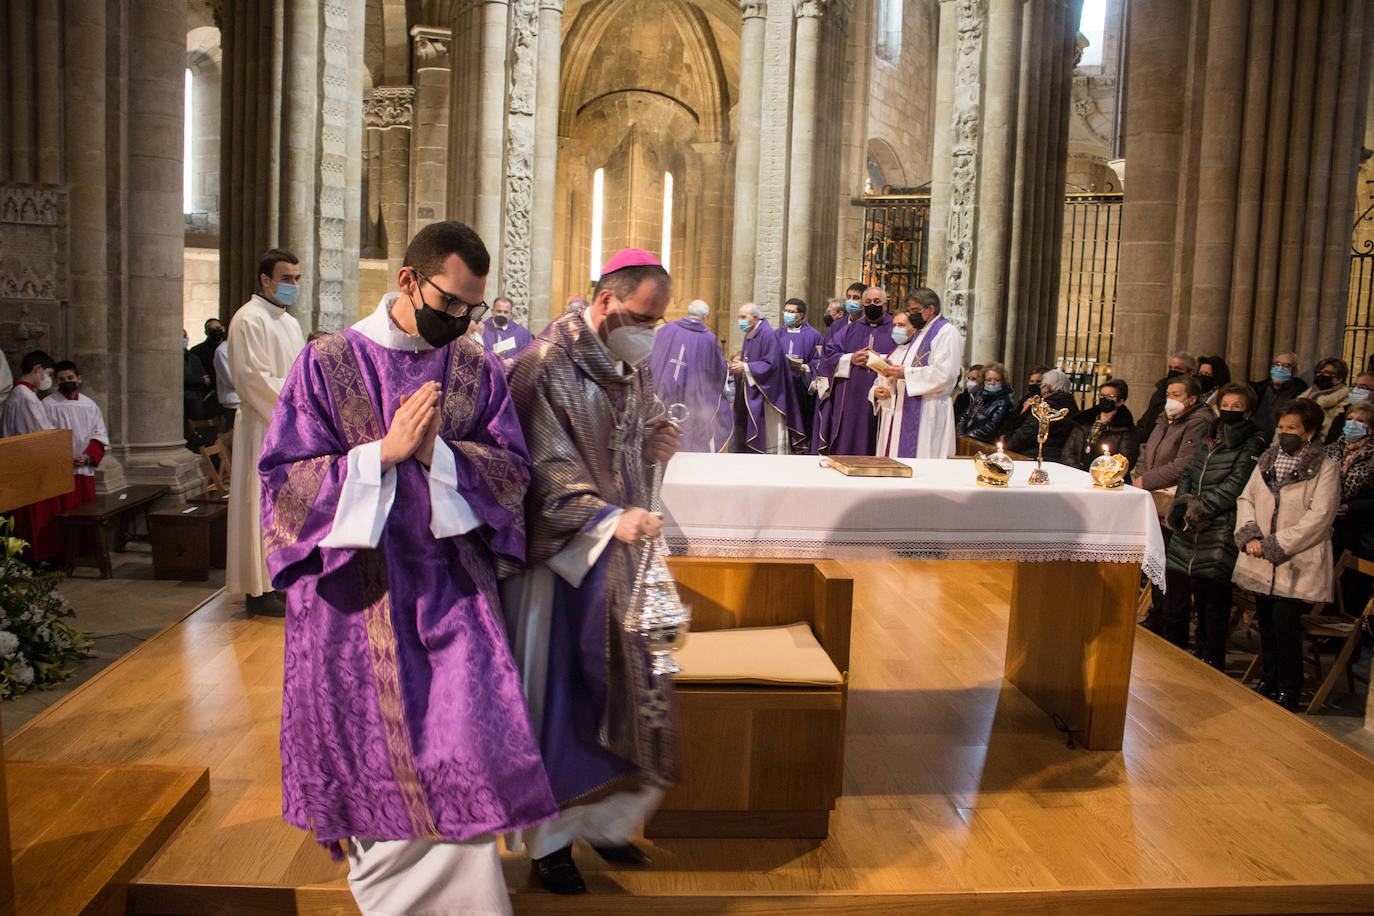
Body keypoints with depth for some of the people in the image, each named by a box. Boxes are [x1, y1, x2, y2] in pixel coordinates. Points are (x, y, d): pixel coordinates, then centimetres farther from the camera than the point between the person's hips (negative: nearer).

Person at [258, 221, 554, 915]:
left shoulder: (478, 371, 3)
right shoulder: (327, 363, -4)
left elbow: (512, 468, 1)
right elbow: (285, 474, -6)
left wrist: (437, 454, -16)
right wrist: (384, 452, -17)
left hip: (449, 586, 1)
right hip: (354, 588, -1)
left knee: (461, 754, -2)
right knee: (371, 758, 11)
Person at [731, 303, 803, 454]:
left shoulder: (768, 335, -14)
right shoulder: (749, 335, 13)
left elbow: (771, 364, -20)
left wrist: (745, 367, -19)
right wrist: (739, 363, 1)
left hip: (766, 394, -9)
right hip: (749, 396, 9)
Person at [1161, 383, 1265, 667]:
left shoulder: (1252, 444, -2)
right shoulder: (1207, 440, 17)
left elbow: (1235, 486, -12)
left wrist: (1200, 508, -14)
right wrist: (1182, 503, -1)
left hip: (1219, 536, -6)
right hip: (1187, 533, 6)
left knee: (1212, 606, -2)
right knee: (1175, 599, 12)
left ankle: (1208, 665, 12)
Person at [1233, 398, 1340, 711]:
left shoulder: (1326, 468, -5)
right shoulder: (1267, 461, 13)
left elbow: (1318, 518, -12)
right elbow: (1246, 499, 12)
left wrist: (1275, 545, -15)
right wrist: (1249, 535, -6)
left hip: (1298, 563, -5)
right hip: (1262, 562, 5)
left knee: (1285, 620, -9)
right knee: (1265, 620, 10)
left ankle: (1289, 691, 7)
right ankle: (1269, 681, 26)